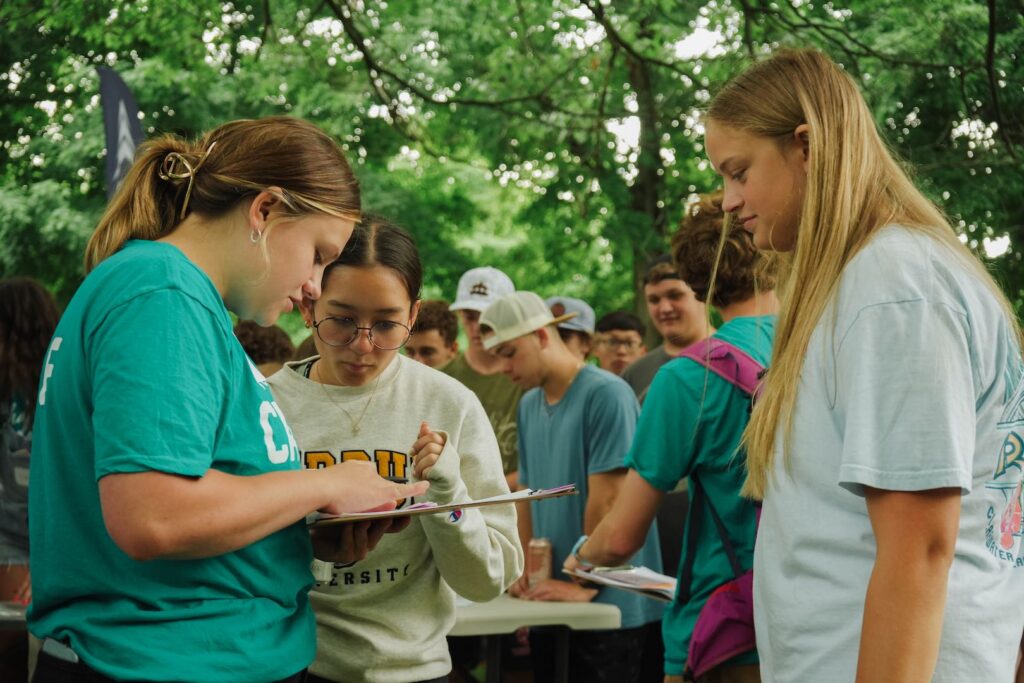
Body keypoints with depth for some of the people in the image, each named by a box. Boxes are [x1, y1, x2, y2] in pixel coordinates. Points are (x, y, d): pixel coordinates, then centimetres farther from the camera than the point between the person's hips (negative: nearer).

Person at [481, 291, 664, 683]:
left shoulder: (606, 394, -12)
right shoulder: (529, 405, 11)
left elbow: (606, 501, -15)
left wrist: (585, 586, -14)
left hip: (612, 609, -7)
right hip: (550, 608, 7)